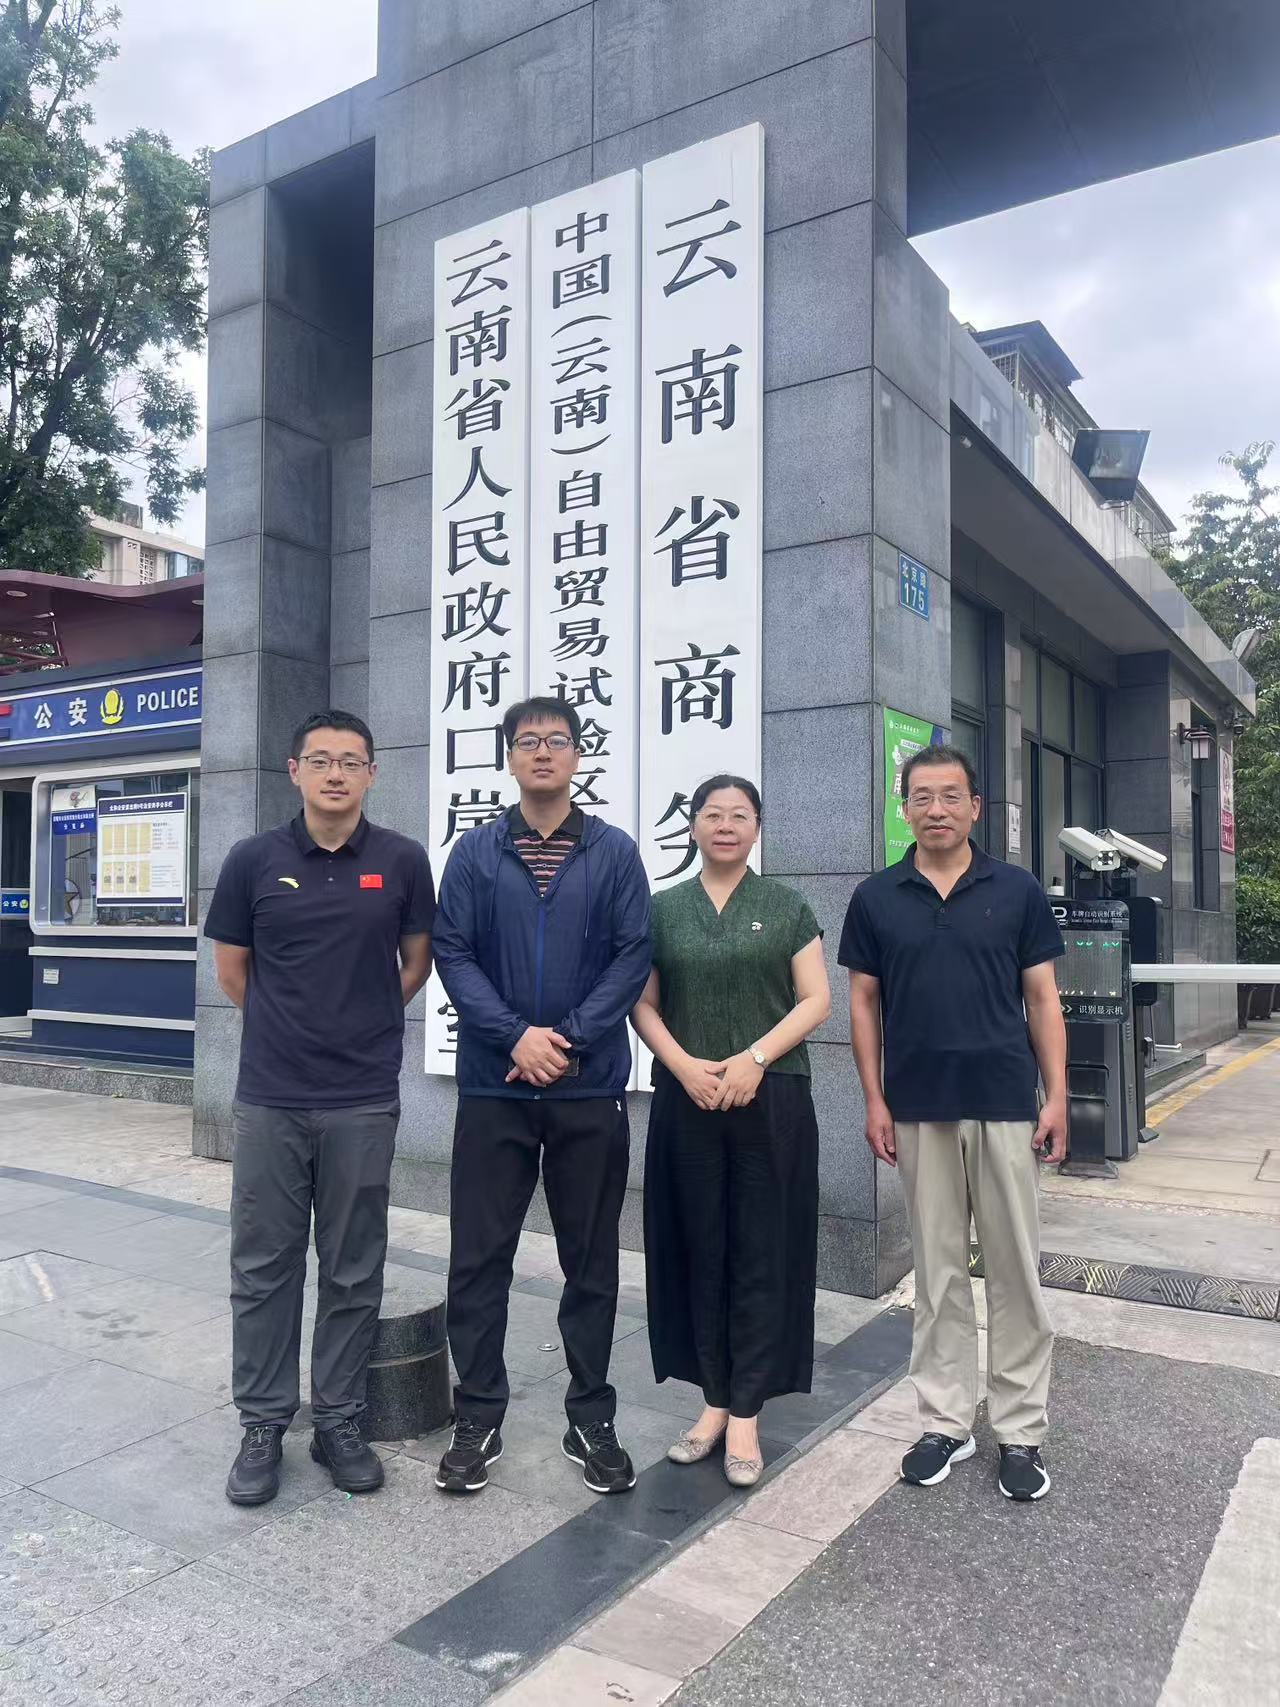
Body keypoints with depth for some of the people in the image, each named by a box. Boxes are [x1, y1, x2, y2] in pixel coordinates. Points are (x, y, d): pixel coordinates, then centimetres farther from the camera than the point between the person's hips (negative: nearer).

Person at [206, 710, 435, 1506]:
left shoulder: (402, 860, -2)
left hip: (364, 1101, 0)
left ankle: (340, 1421, 25)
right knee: (263, 1267, 9)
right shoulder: (254, 860, -1)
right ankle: (264, 1425, 25)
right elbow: (232, 971, 9)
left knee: (354, 1271, 10)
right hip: (270, 1097, 1)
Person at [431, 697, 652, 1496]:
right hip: (493, 1085, 0)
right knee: (479, 1258, 7)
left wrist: (568, 1038, -13)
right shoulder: (475, 852, 4)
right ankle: (477, 1421, 23)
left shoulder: (616, 852, 3)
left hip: (591, 1087, 0)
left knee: (592, 1259, 10)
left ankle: (592, 1419, 26)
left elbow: (633, 955, -3)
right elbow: (453, 952, -2)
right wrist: (516, 1037, -14)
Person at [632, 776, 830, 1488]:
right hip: (687, 1103, 2)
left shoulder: (787, 906, 4)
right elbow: (643, 1005, 6)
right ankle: (715, 1399, 22)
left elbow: (816, 1000, -1)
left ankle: (746, 1414, 14)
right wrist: (685, 1066, -11)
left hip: (772, 1102, -1)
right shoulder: (663, 908, 8)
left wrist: (755, 1057, -14)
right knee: (700, 1253, 8)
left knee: (761, 1256, 3)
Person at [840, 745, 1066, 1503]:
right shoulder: (877, 897, 2)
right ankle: (947, 1420, 23)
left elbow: (1043, 999, 2)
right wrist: (874, 1099, -1)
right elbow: (865, 1002, 4)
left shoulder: (1018, 890, 0)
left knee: (1016, 1270, 6)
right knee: (939, 1272, 11)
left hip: (1006, 1105, -1)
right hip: (919, 1110, 1)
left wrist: (1058, 1097, -4)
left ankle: (1022, 1429, 20)